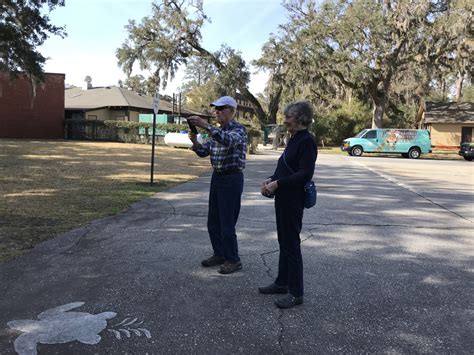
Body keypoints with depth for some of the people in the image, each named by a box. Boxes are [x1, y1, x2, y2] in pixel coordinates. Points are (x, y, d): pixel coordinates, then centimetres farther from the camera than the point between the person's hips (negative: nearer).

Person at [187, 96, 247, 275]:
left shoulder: (238, 129, -11)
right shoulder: (217, 131, 12)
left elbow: (229, 140, -34)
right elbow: (203, 152, 10)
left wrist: (206, 126, -41)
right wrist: (194, 141, -11)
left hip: (232, 178, -8)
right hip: (217, 176, 8)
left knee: (227, 222, -4)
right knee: (213, 221, 13)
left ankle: (233, 260, 10)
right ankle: (219, 254, 27)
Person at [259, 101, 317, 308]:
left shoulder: (307, 141, -15)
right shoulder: (294, 139, 13)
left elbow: (304, 174, -22)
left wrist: (277, 184, -20)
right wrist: (271, 180, 2)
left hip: (293, 201, -9)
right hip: (284, 198, 9)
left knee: (291, 244, -2)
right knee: (284, 241, 17)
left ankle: (296, 293, 10)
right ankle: (282, 283, 31)